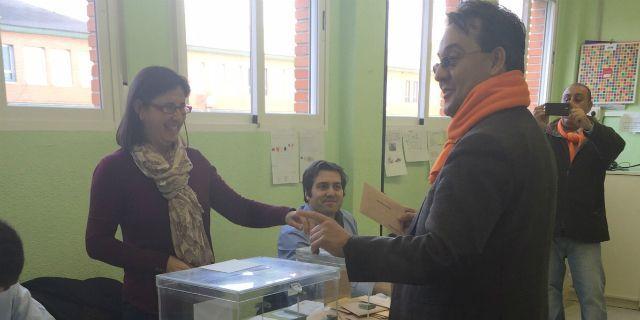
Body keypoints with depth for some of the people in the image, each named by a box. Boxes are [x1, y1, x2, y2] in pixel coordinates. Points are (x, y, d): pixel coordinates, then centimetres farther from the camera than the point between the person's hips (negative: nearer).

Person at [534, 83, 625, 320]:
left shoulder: (597, 137, 9)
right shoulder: (546, 134, 6)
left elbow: (617, 146, -13)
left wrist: (588, 125, -29)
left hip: (584, 231, 0)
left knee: (593, 297, -2)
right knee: (548, 294, 10)